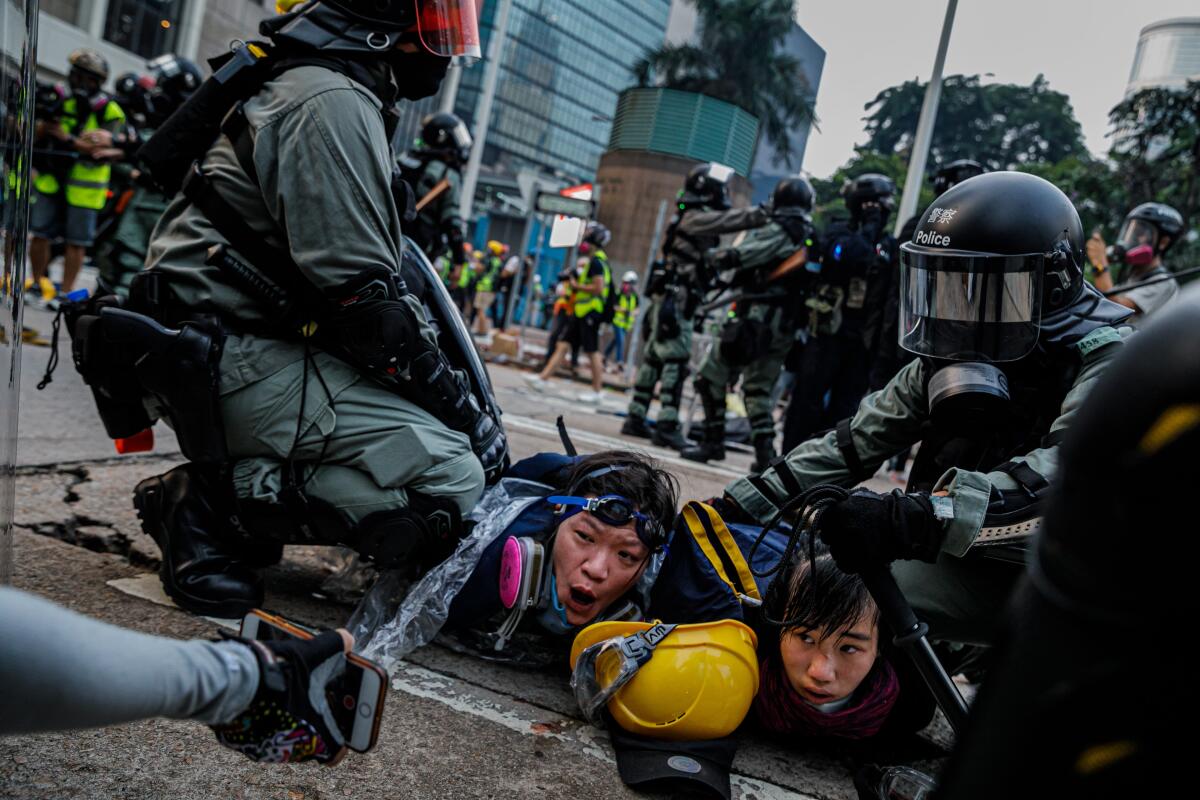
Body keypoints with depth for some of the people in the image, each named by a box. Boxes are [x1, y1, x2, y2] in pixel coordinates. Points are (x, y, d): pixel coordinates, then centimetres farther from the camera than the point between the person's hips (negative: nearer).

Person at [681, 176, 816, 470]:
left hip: (755, 317, -7)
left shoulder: (778, 232, -8)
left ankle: (713, 443, 7)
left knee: (712, 378, 5)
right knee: (758, 389, 15)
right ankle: (765, 453, 5)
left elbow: (736, 256, -16)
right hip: (786, 327, 7)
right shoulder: (813, 240, 13)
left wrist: (714, 258, 3)